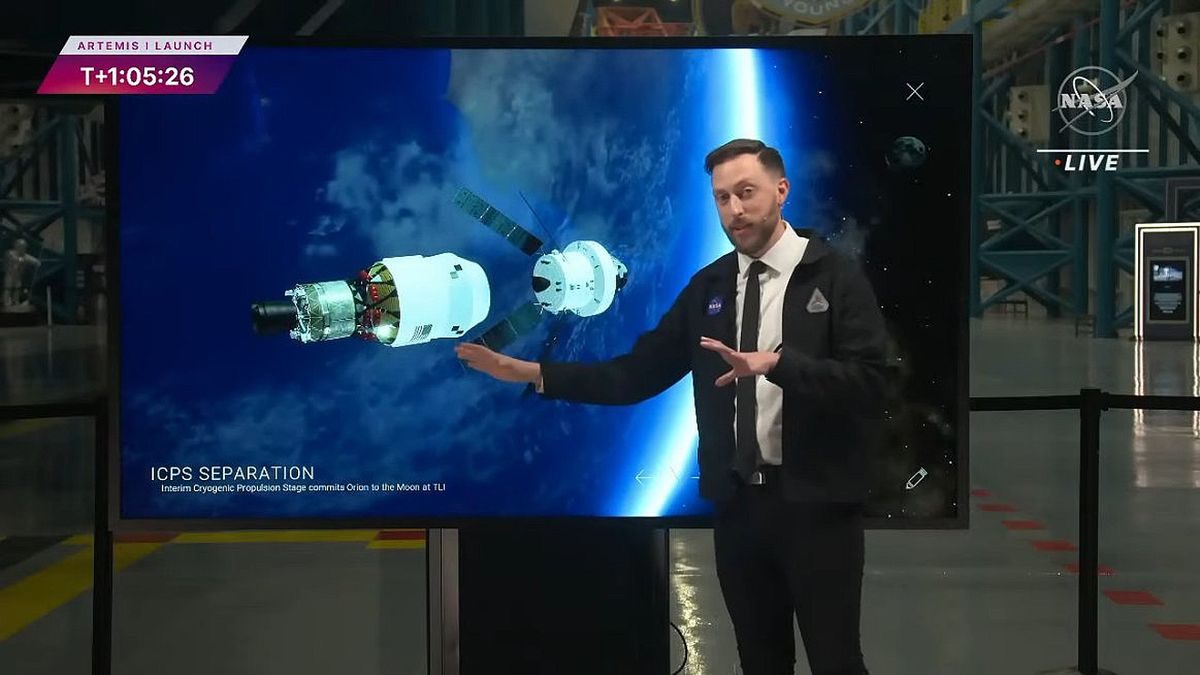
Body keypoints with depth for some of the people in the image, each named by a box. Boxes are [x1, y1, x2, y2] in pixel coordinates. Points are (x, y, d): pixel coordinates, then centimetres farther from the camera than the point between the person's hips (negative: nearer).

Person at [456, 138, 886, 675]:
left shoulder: (835, 276, -5)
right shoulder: (708, 286, 9)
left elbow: (869, 380, -16)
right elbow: (638, 372, 4)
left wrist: (778, 362, -29)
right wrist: (534, 373, -4)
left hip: (815, 504, -4)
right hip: (736, 503, 5)